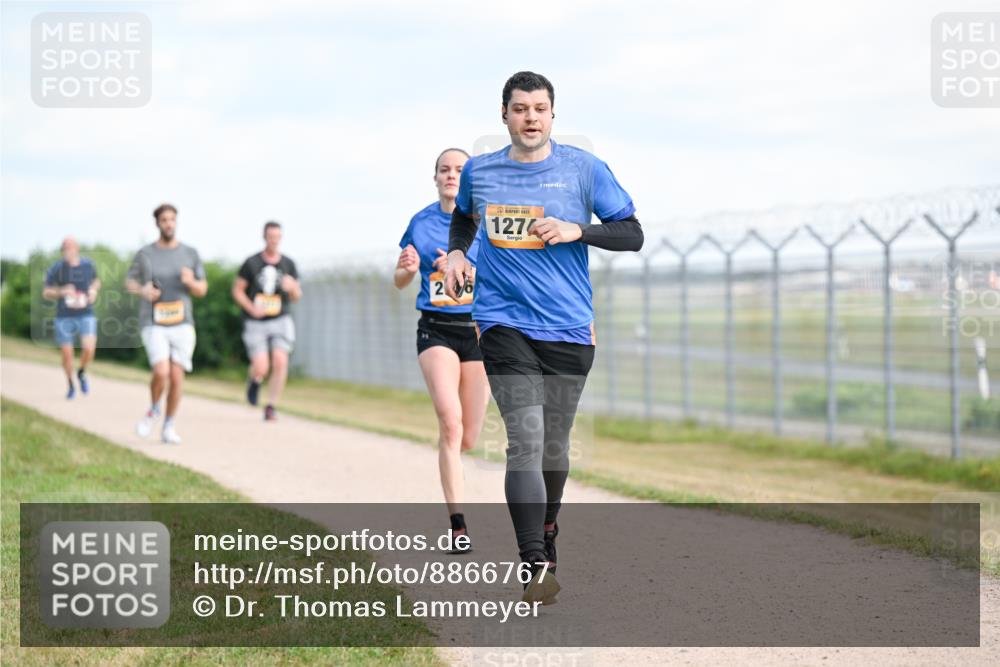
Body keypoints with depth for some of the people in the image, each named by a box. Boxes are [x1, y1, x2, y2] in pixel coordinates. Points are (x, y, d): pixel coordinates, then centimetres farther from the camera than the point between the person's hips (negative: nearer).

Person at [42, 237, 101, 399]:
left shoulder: (87, 265, -3)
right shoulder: (56, 269, -10)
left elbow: (96, 281, 18)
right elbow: (46, 293, -4)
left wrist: (93, 291, -3)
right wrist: (61, 292, -22)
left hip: (86, 315, 1)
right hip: (64, 317, -1)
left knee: (89, 349, -18)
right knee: (67, 355, 3)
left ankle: (82, 373, 14)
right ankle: (71, 385, 30)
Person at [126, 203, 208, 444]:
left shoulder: (190, 254, 6)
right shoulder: (145, 254, 2)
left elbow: (202, 290, 10)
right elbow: (129, 282, 14)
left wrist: (190, 282, -13)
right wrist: (142, 290, -8)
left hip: (182, 324, 2)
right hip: (153, 324, -2)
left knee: (177, 377, -2)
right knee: (161, 373, -19)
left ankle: (169, 427, 16)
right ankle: (153, 410, 11)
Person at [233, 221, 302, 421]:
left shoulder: (288, 264, 3)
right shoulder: (252, 263, -4)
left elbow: (296, 297, 8)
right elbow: (237, 290, 3)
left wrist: (292, 287, -16)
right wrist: (252, 308, -13)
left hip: (280, 321, 2)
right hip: (256, 323, -2)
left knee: (280, 362, -16)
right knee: (261, 368, -12)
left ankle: (271, 407, -3)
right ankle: (254, 381, 26)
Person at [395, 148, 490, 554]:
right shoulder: (421, 222, 6)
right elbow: (399, 282, 15)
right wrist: (407, 269, -7)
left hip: (478, 329, 0)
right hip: (436, 329, 0)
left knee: (467, 439, 3)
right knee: (450, 421, -22)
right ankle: (458, 525, -21)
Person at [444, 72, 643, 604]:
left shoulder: (583, 169, 1)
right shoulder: (479, 171, 7)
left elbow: (632, 234, 1)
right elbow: (464, 216, 29)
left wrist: (577, 230, -14)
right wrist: (456, 252, 10)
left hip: (568, 328, 1)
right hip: (505, 324, -1)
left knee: (555, 443, 11)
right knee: (525, 440, -16)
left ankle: (546, 536, 38)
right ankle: (535, 568, -21)